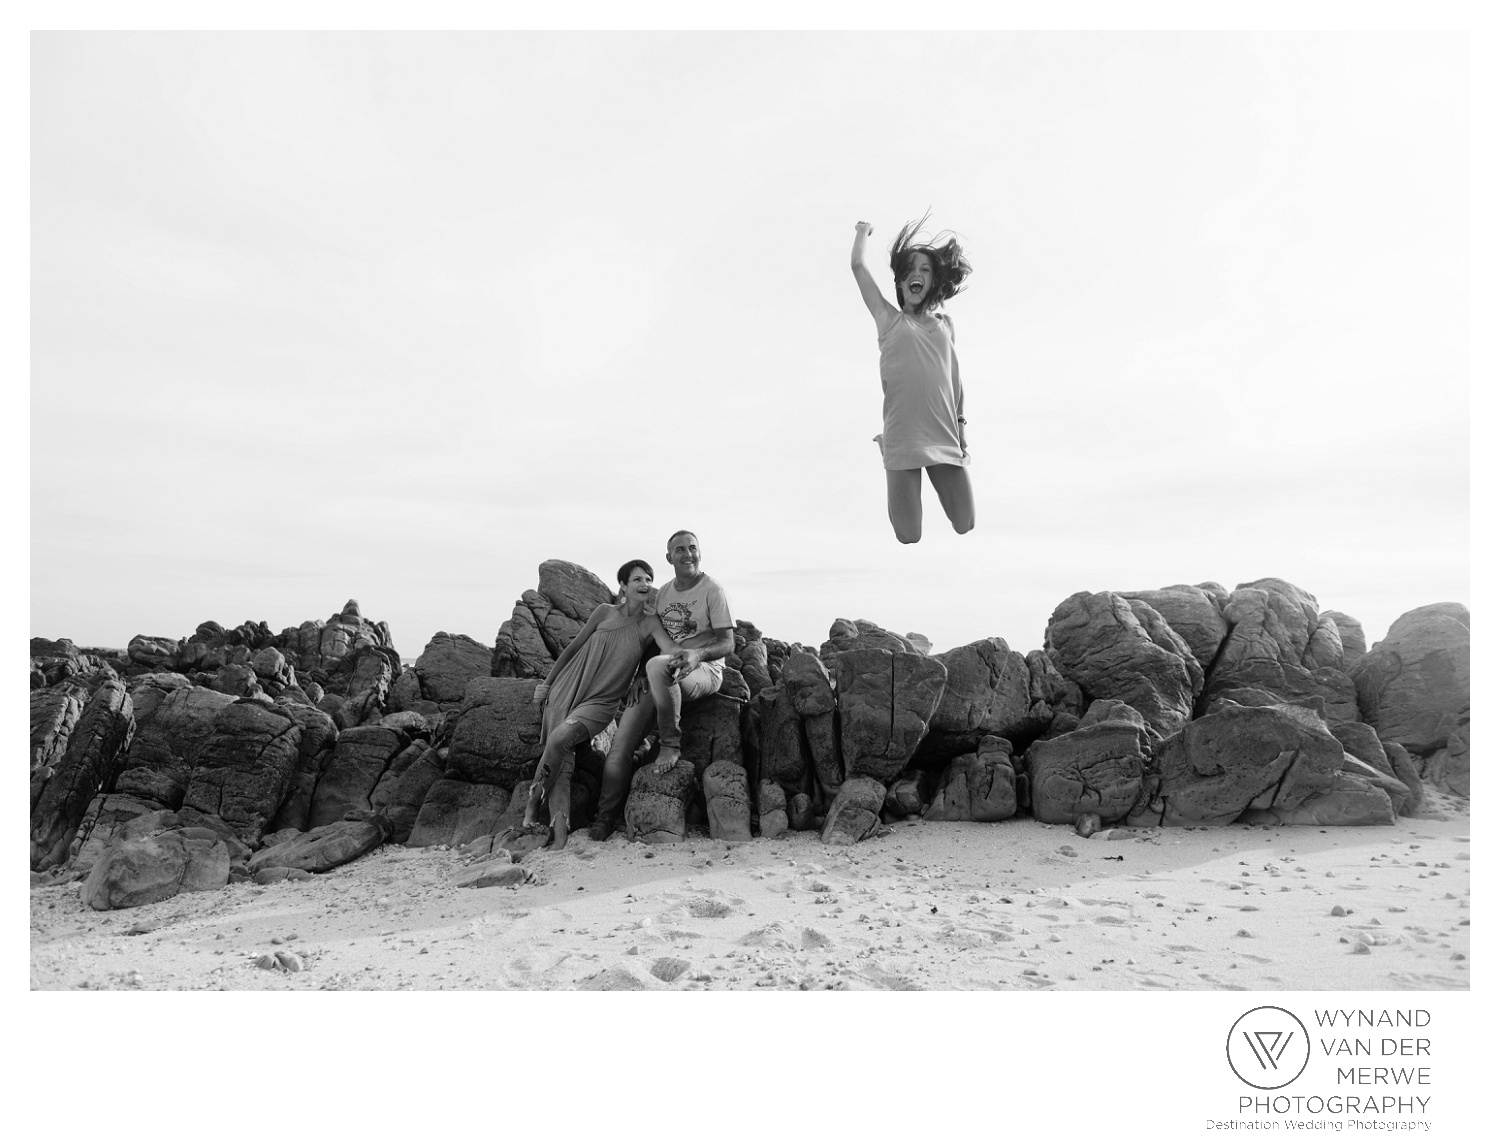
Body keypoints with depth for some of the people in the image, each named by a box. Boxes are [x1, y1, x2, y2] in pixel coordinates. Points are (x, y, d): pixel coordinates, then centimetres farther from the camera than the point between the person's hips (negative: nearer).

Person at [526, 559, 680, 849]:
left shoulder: (649, 624, -2)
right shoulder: (605, 611, 1)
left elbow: (671, 649, -19)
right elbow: (573, 647, 9)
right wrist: (546, 683, 12)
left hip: (601, 701, -2)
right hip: (567, 688, 2)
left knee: (560, 738, -27)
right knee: (561, 758, -11)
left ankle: (534, 801, -7)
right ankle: (560, 835, -11)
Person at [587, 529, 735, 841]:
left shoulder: (713, 591, -3)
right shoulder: (663, 593, 15)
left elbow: (727, 643, -8)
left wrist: (697, 654, -28)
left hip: (705, 672, -5)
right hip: (661, 677, 6)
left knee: (657, 665, -40)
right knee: (621, 741, -11)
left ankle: (671, 744, -23)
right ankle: (606, 816, 1)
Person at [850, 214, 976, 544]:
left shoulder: (945, 323, 14)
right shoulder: (889, 320, 5)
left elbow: (954, 378, 17)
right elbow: (858, 265, 2)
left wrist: (960, 427, 13)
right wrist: (863, 231, 19)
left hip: (945, 439, 3)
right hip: (903, 439, -3)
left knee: (965, 525, 1)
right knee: (909, 536, -3)